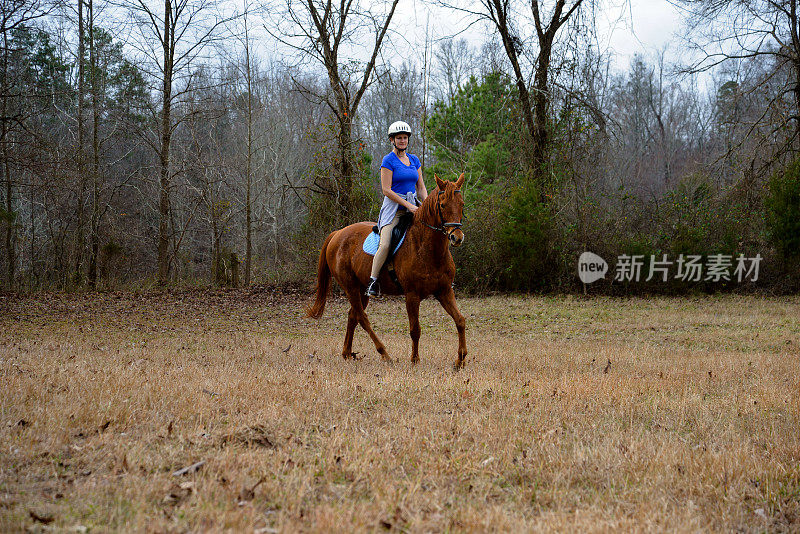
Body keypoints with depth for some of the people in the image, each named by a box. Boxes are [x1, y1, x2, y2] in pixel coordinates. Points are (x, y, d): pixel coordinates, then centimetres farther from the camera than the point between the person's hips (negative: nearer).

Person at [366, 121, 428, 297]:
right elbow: (386, 190, -11)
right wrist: (408, 205, -16)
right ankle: (373, 281, -12)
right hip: (393, 207, -6)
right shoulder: (388, 160, -4)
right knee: (385, 245, -24)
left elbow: (421, 188, 16)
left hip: (413, 206, 6)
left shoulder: (414, 160, 14)